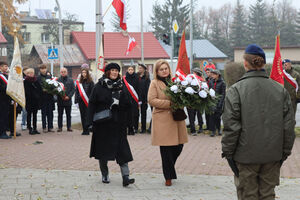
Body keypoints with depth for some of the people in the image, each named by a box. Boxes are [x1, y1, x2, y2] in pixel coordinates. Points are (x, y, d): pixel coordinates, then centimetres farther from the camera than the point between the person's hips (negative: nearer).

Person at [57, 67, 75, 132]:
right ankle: (60, 127, 10)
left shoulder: (70, 80, 5)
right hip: (60, 100, -1)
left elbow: (73, 89, 2)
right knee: (60, 115, 5)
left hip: (68, 100, 1)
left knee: (68, 115, 7)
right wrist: (60, 96, -12)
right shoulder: (58, 80, 2)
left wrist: (69, 96, -11)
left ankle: (69, 127, 14)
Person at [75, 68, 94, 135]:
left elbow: (92, 92, -4)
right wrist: (76, 101, 6)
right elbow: (77, 92, 13)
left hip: (87, 102, -5)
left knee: (87, 115, -7)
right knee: (82, 116, 7)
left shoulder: (90, 82, -2)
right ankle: (84, 130, 12)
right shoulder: (79, 82, 11)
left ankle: (86, 130, -6)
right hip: (81, 101, 5)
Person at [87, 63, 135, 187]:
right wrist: (91, 121, -11)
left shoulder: (122, 86, 8)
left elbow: (128, 104, 6)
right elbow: (92, 103, -3)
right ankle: (105, 175, 21)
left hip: (118, 124, 1)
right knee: (103, 148, 6)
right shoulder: (99, 86, 0)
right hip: (102, 124, -1)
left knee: (122, 150, -6)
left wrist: (118, 102, -14)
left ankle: (125, 177, -10)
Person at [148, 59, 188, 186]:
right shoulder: (154, 83, -1)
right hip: (162, 120, -5)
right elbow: (151, 100, -10)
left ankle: (169, 169, 30)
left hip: (176, 118, 5)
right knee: (166, 150, -3)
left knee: (178, 146, 5)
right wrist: (169, 103, -17)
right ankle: (168, 177, 7)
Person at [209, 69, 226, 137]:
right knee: (212, 115, -3)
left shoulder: (222, 83, -5)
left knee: (217, 116, 1)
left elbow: (223, 94, -7)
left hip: (219, 101, -4)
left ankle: (219, 129, 20)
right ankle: (212, 130, 2)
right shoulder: (212, 82, 10)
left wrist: (220, 104, -13)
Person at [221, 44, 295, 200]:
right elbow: (289, 124, 5)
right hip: (272, 155, 4)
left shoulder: (236, 90, -11)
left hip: (246, 156, -3)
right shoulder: (280, 90, 1)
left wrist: (228, 152, -3)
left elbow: (231, 126, -12)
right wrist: (285, 151, 14)